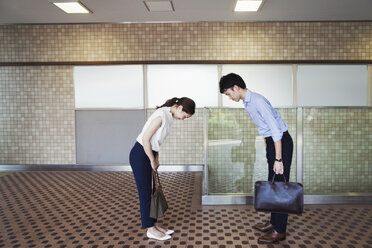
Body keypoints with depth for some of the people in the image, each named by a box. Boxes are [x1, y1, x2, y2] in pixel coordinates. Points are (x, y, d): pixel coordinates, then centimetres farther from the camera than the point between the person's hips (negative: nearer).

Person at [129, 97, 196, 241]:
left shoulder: (169, 116, 7)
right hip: (140, 155, -9)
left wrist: (156, 158, 10)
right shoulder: (161, 115, -22)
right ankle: (150, 230, 12)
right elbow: (145, 139, -23)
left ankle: (154, 225, 24)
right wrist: (153, 161, -13)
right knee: (145, 193, 0)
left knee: (152, 191, 13)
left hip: (148, 154, 9)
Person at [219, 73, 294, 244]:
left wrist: (278, 159, -25)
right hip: (271, 142, 10)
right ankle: (274, 222, 27)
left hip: (281, 142, -10)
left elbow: (276, 130, -25)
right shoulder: (247, 103, 8)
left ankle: (279, 230, 3)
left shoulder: (258, 101, -22)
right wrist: (267, 151, 19)